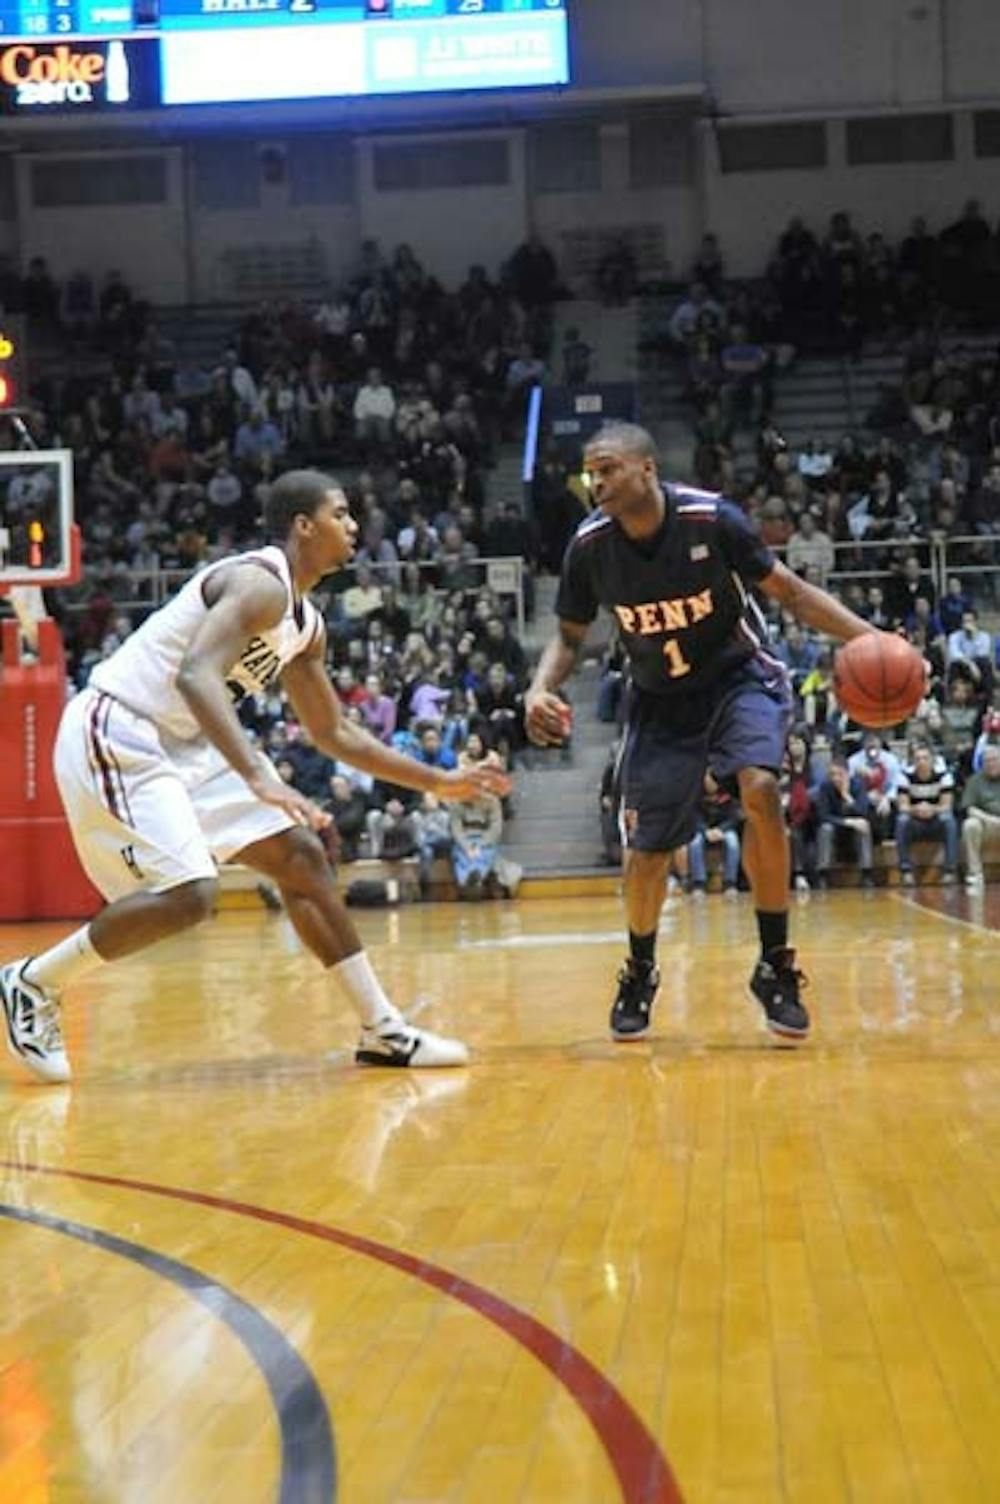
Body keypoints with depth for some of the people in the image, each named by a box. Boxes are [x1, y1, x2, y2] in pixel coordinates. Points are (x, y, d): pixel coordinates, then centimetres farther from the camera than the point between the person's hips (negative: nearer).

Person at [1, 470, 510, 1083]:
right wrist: (259, 777, -44)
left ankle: (384, 1030, 9)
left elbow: (335, 732, 23)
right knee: (187, 893, -22)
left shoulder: (305, 623, 12)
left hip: (182, 742, 10)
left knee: (301, 856, 5)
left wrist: (437, 781, 20)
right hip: (117, 736, -10)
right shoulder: (259, 582, -18)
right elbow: (195, 675, -34)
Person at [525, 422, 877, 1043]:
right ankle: (640, 973, 30)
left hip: (740, 677, -3)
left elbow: (791, 591, -12)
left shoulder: (712, 518, -22)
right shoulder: (590, 545, -14)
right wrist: (541, 689, -20)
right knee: (648, 845, 2)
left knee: (760, 789, -28)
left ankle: (776, 966, -15)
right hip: (662, 699, 3)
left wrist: (868, 638, -25)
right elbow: (570, 638, 1)